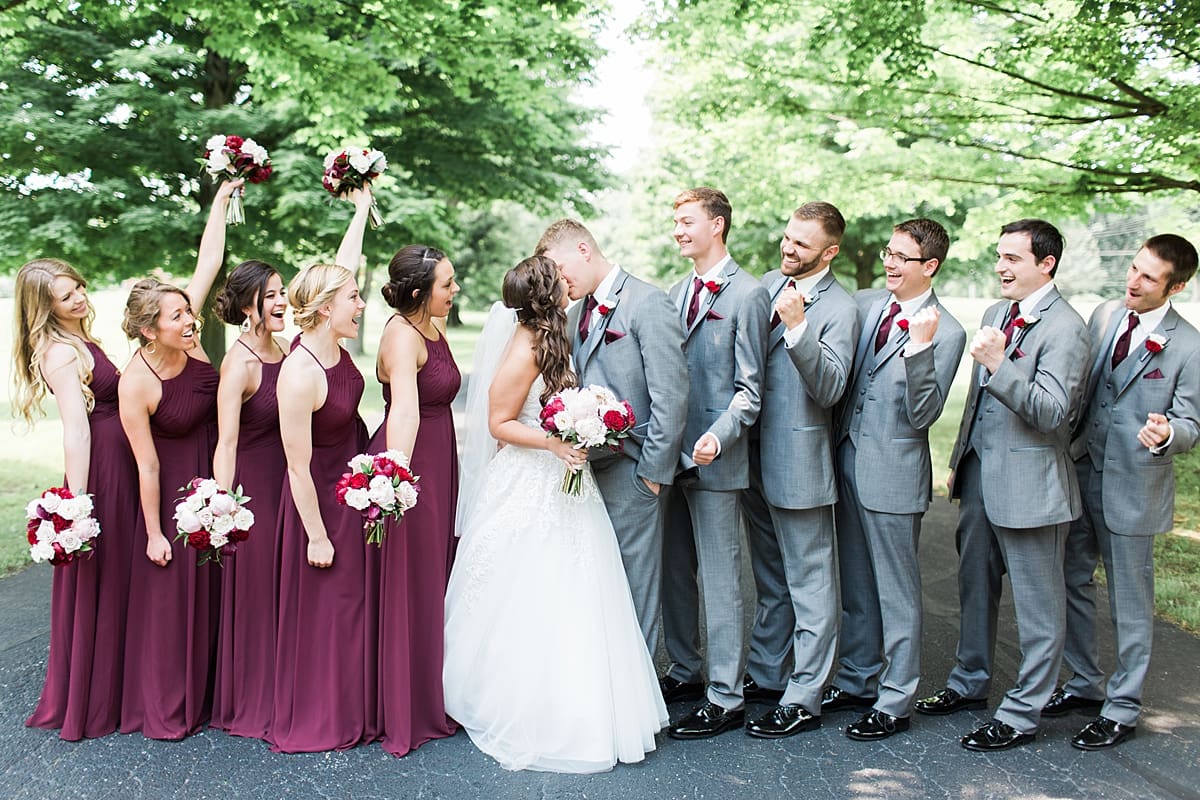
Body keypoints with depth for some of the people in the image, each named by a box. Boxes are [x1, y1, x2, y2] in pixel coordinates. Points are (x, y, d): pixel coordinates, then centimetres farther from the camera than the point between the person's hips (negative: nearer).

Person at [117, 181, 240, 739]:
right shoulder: (137, 384, -24)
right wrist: (154, 533, -12)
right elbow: (148, 467, -18)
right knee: (173, 596, 5)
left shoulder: (188, 340, -11)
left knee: (216, 590, 17)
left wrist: (222, 200, -2)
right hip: (176, 494, -6)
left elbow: (208, 262, -5)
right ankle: (168, 707, 21)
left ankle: (210, 690, 33)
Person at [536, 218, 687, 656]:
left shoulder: (647, 303, -10)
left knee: (633, 583, 2)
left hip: (628, 470, -7)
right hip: (586, 465, 7)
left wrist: (653, 470, -14)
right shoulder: (576, 313, 15)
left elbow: (670, 395, -14)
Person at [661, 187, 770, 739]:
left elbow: (750, 388, -11)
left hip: (715, 459, -7)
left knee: (720, 580, -1)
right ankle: (684, 673, 31)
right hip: (672, 455, 7)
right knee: (674, 572, 15)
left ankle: (725, 699, 8)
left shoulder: (747, 294, -8)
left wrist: (718, 436, -25)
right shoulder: (676, 294, 14)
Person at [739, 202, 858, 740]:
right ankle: (766, 675, 34)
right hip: (755, 454, 8)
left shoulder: (838, 309, -13)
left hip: (799, 460, -8)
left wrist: (798, 326, -32)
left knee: (809, 583, 3)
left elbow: (830, 388, -23)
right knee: (769, 578, 20)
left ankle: (803, 699, 12)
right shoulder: (768, 283, 7)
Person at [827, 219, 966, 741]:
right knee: (854, 584, 19)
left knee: (896, 591, 6)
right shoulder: (864, 304, 6)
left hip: (893, 473, -6)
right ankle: (857, 680, 35)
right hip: (847, 461, 7)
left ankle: (895, 702, 18)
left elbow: (923, 414, -18)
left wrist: (919, 347, -28)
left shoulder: (945, 332, -12)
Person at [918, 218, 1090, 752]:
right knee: (974, 584, 20)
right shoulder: (996, 314, 11)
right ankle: (970, 682, 37)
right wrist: (958, 460, 20)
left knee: (1037, 604, 5)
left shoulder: (1065, 328, -15)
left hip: (1028, 482, -9)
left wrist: (999, 364, -33)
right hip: (979, 473, 9)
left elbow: (1052, 413, -23)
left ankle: (1023, 714, 15)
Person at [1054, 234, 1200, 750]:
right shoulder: (1105, 316, 4)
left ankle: (1122, 709, 20)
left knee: (1130, 601, 6)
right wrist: (1065, 447, 6)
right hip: (1080, 473, 6)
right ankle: (1084, 685, 33)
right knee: (1072, 583, 16)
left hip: (1134, 486, -6)